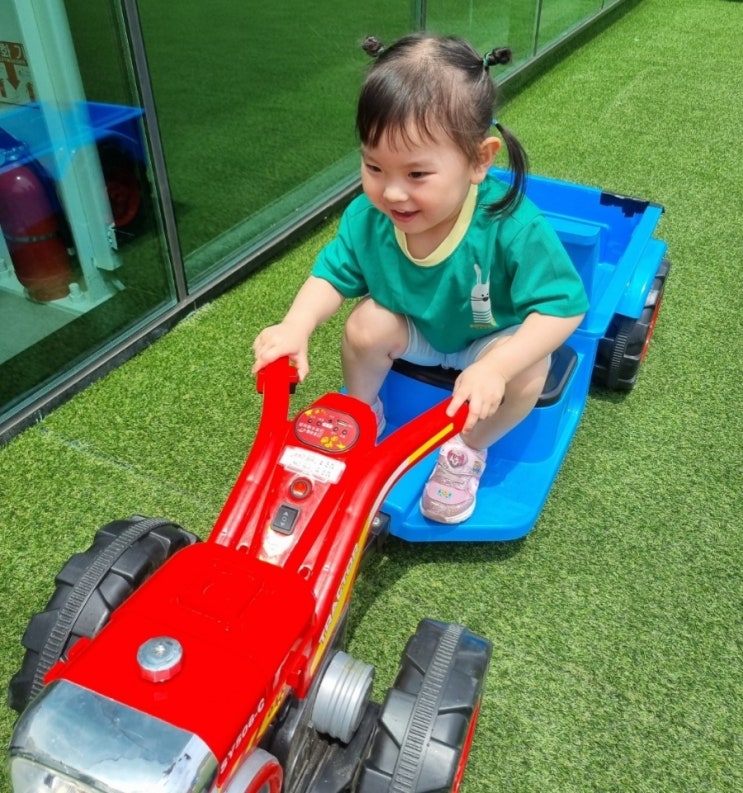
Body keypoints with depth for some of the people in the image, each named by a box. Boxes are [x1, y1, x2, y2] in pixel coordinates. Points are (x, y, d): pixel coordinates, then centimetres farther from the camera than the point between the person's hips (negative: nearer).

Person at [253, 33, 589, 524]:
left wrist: (496, 366, -45)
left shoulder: (512, 226, -36)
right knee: (366, 326, -23)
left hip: (496, 338, -2)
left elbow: (563, 306, -31)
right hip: (418, 329, 3)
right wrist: (297, 326, -33)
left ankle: (467, 453, 2)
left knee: (528, 374, -29)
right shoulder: (367, 218, -25)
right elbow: (334, 274, -12)